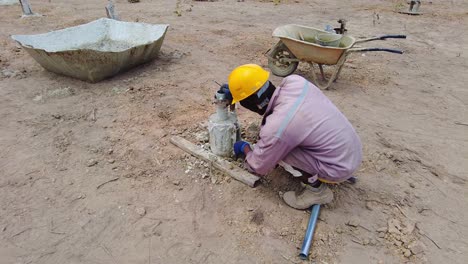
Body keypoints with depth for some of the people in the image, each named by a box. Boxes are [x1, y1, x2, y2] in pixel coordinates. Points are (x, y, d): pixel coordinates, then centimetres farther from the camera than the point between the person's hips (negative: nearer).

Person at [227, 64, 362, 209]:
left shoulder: (275, 127, -28)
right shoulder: (295, 81, -11)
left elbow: (259, 167, -9)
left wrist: (244, 147, 10)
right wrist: (241, 88, 15)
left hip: (339, 167, -7)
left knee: (277, 149, -11)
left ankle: (317, 189, 4)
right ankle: (319, 176, 19)